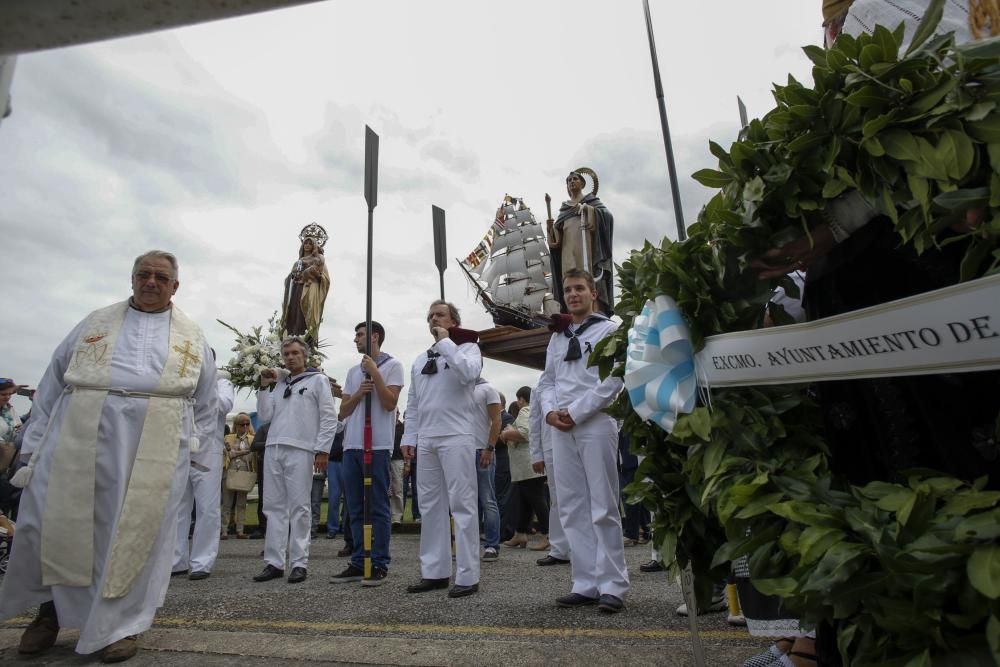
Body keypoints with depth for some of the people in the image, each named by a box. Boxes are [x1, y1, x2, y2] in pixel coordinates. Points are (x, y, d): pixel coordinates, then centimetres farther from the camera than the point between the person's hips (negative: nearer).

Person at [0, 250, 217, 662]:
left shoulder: (192, 337, 14)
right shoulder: (96, 322, 16)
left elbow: (205, 404, 17)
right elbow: (53, 385, 13)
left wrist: (192, 446, 9)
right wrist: (36, 443, 6)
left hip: (154, 448, -1)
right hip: (79, 436, 1)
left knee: (136, 531, 0)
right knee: (54, 521, 3)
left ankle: (119, 624, 15)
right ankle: (51, 605, 29)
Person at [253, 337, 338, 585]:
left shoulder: (317, 380, 5)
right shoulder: (279, 384, 20)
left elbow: (329, 418, -1)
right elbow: (264, 416, 14)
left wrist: (322, 450, -8)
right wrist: (264, 387, 7)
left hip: (300, 450, -5)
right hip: (273, 449, 5)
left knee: (299, 508, -2)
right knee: (274, 507, 5)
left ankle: (299, 563, 3)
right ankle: (274, 562, 11)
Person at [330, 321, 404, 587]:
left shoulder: (392, 365, 1)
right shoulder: (353, 371, 19)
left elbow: (389, 403, -9)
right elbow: (343, 412, 16)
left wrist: (374, 372, -10)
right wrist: (358, 393, -3)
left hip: (377, 445, -6)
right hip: (351, 446, 6)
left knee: (378, 508, -2)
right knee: (355, 509, 9)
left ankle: (379, 565, 5)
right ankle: (358, 563, 17)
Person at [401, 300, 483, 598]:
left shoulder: (467, 348, 3)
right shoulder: (420, 360, 19)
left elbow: (469, 372, -21)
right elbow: (412, 404, 19)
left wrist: (445, 342, -11)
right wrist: (409, 437, 11)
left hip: (456, 437, -7)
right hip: (426, 440, 7)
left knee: (462, 505, -3)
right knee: (430, 507, 11)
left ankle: (467, 576, 5)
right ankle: (434, 572, 21)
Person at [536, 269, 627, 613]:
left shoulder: (609, 329, 2)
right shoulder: (557, 338, 19)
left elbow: (613, 380, -8)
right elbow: (547, 380, 19)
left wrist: (575, 411, -12)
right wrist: (550, 410, -1)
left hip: (596, 424, -5)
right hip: (561, 429, 6)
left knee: (603, 508, -2)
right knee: (573, 509, 7)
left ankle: (613, 586, 7)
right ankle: (586, 584, 15)